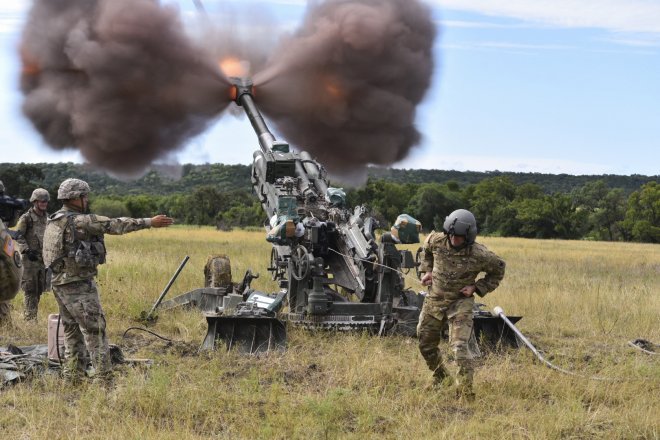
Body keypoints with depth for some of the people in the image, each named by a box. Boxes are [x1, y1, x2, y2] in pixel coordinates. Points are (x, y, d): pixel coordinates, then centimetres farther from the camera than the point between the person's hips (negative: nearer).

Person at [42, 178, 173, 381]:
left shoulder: (54, 221, 11)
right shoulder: (80, 221, -15)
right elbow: (115, 225, -16)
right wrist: (150, 222, -13)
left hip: (60, 283, 9)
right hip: (79, 284, -9)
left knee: (73, 332, 15)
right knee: (95, 331, -5)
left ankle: (73, 376, 16)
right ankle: (103, 376, -6)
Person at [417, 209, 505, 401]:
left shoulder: (479, 255, -20)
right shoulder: (437, 241, -11)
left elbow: (498, 269, -1)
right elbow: (426, 249, 16)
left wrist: (476, 287, -10)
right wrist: (427, 270, 4)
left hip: (460, 302, -5)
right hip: (434, 299, 5)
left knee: (459, 345, -19)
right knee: (425, 343, 15)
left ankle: (465, 388, -15)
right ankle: (441, 377, 37)